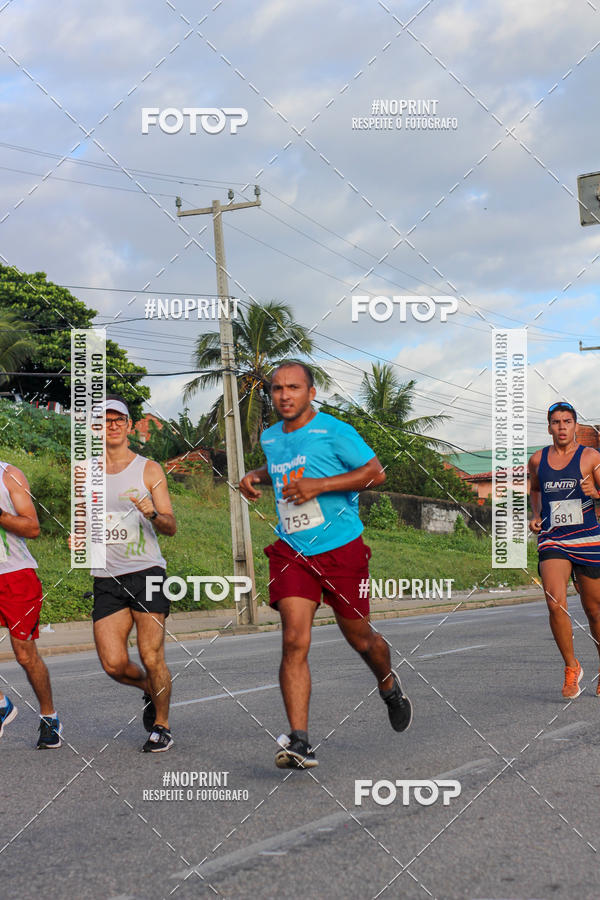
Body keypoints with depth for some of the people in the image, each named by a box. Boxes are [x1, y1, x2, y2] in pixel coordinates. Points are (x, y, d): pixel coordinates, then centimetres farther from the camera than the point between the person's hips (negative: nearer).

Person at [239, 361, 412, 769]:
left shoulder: (334, 431, -8)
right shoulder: (270, 437, 11)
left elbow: (375, 473, -10)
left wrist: (319, 485, -18)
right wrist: (256, 476, 12)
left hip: (341, 548, -3)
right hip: (291, 551, 3)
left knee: (359, 637, 10)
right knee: (294, 641, -13)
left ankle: (389, 686, 45)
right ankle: (299, 742, -16)